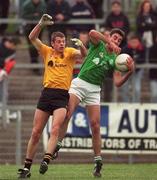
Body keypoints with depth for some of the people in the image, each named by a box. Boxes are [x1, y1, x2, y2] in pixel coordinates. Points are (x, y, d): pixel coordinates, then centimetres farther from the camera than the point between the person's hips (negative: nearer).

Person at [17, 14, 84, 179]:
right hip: (46, 93, 2)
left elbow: (82, 54, -12)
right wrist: (41, 24, -10)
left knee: (55, 130, -22)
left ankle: (46, 160, -30)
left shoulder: (69, 52, 6)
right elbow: (32, 38, 4)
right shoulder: (47, 52, 11)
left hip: (62, 95, -2)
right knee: (36, 132, 2)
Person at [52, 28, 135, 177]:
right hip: (80, 83, -3)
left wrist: (130, 72, -12)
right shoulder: (98, 45, 5)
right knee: (66, 114, -22)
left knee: (95, 126, -3)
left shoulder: (115, 59, 12)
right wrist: (109, 42, -21)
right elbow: (92, 33, -18)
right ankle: (57, 146, -18)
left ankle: (98, 161, 2)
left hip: (94, 90, 3)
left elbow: (117, 82, 3)